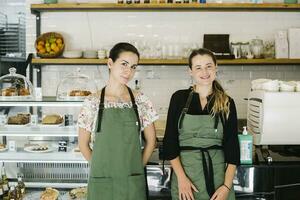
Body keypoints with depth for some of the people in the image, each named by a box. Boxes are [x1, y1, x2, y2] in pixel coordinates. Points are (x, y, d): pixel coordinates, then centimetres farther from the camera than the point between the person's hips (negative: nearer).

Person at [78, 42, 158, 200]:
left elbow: (151, 141, 5)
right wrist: (104, 169, 0)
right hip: (101, 183, -1)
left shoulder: (141, 100, -1)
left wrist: (135, 169, 2)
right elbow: (83, 144, 1)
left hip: (133, 182, 1)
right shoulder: (92, 103, -6)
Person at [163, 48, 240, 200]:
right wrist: (181, 178, -11)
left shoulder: (227, 103, 2)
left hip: (217, 172, 1)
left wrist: (227, 186, -9)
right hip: (184, 169, 0)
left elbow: (232, 146, 0)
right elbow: (170, 141, -2)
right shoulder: (179, 98, 0)